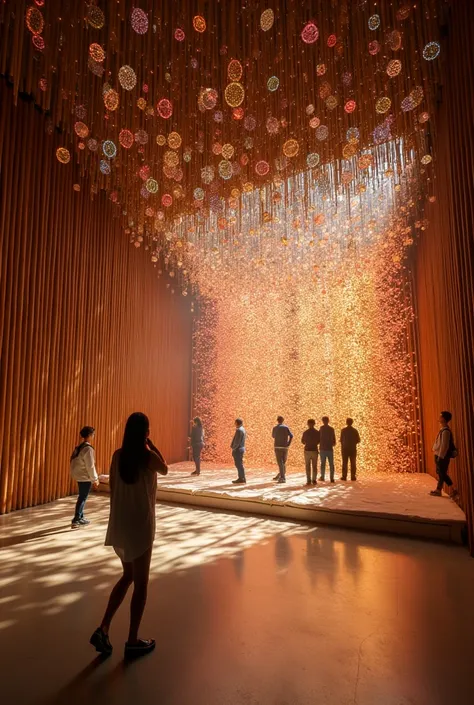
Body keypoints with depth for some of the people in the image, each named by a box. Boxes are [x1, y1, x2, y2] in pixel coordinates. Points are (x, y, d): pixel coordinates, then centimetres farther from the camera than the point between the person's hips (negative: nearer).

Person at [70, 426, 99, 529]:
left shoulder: (79, 447, 8)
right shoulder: (88, 449, -21)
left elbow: (75, 462, 14)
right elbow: (90, 466, -21)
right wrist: (95, 479, -11)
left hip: (79, 476, 9)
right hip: (85, 477, -9)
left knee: (82, 497, 19)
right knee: (83, 498, 1)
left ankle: (80, 518, 30)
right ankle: (75, 521, 6)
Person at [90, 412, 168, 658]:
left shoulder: (118, 455, -3)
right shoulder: (148, 457, -18)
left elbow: (112, 489, 4)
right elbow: (165, 470, 3)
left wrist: (117, 518, 16)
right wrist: (151, 446, 0)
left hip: (119, 524, 6)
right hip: (140, 525, -6)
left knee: (128, 576, 26)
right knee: (140, 583, 12)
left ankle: (103, 629, 23)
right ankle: (133, 641, 25)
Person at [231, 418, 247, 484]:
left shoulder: (239, 430, -17)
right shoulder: (242, 429, 14)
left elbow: (237, 441, -21)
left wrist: (234, 448, -11)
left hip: (238, 449, -10)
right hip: (240, 449, 10)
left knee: (239, 464, -4)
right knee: (239, 464, 15)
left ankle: (242, 479, 0)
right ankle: (241, 478, 21)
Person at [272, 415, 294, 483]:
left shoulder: (275, 428, 0)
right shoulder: (286, 427, 4)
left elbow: (273, 436, 16)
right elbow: (291, 436, -7)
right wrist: (288, 444, -1)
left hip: (278, 447, -3)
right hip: (285, 447, 3)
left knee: (280, 462, -3)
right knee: (283, 462, 16)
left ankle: (283, 478, -9)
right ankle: (280, 475, 24)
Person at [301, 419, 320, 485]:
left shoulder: (305, 432, -5)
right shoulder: (317, 432, -3)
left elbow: (302, 441, 6)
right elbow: (319, 441, 5)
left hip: (307, 450, -1)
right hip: (314, 450, 1)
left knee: (308, 466, 4)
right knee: (314, 466, 7)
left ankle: (308, 480, 1)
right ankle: (314, 480, 3)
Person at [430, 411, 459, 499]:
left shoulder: (445, 430, -19)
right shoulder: (443, 429, 11)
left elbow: (444, 445, -21)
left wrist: (440, 456, -20)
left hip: (443, 456, -10)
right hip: (440, 455, 10)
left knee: (442, 474, -4)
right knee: (440, 473, 14)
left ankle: (454, 491, 1)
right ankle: (438, 490, 21)